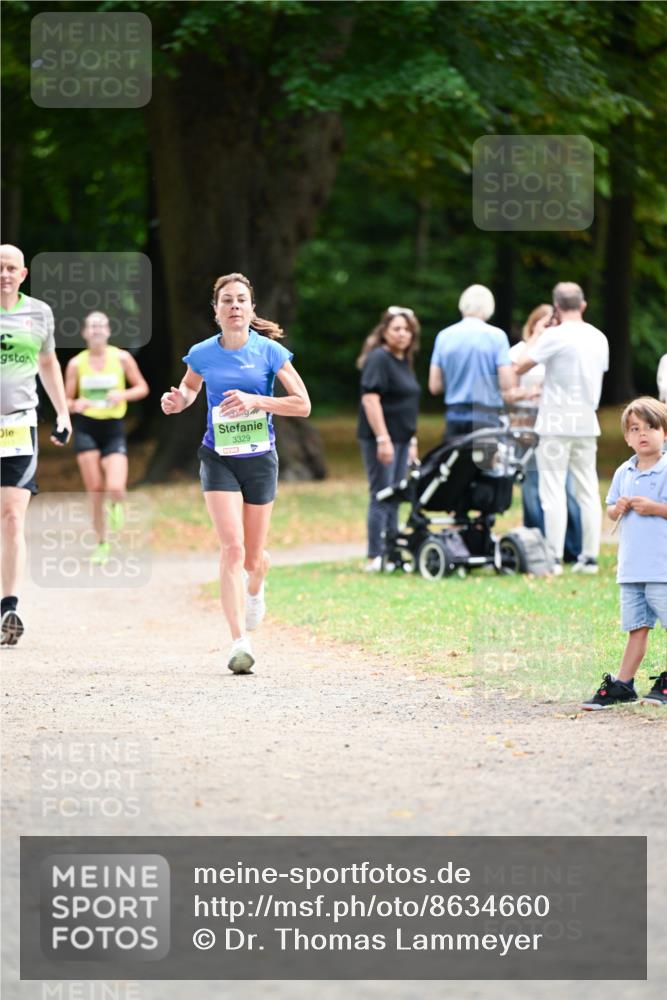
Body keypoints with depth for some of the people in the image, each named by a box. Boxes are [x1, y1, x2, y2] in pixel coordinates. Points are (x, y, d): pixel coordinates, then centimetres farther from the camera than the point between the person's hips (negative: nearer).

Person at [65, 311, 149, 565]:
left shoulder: (122, 358, -1)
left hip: (113, 429, -1)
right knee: (95, 492, -5)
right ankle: (102, 545, 12)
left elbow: (142, 388, 7)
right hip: (86, 429, 1)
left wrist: (123, 394, -13)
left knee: (115, 489, -18)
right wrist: (75, 405, -16)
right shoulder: (76, 364, 2)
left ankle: (116, 505, 21)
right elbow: (67, 400, 8)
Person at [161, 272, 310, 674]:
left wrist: (255, 401, -20)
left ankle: (255, 588, 49)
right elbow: (190, 387, 19)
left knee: (253, 557, 10)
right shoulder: (203, 354, -2)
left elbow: (302, 404, -8)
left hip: (260, 460, 0)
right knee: (232, 547, -18)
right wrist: (177, 400, -4)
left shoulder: (270, 352, -7)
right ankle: (241, 641, -21)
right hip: (219, 460, 0)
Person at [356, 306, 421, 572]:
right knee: (381, 497, -8)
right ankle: (375, 557, -7)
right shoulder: (379, 359, -11)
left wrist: (412, 441, 21)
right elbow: (370, 400, -18)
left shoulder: (405, 362, 16)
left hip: (401, 438, 9)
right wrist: (382, 439, -23)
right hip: (381, 438, -9)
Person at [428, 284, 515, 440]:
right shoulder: (496, 336, -5)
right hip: (485, 417, -4)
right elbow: (508, 385, -10)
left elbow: (434, 386, 7)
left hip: (454, 416, 4)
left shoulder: (444, 336, 5)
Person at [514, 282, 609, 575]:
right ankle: (590, 557, 9)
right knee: (587, 490, 9)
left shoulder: (555, 336, -12)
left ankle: (554, 558, -8)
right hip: (587, 419, 6)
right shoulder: (599, 338, 8)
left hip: (557, 422, -6)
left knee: (554, 490, -4)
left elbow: (520, 367, -9)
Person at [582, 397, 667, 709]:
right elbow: (611, 509, 23)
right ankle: (623, 686, 12)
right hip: (630, 567, 6)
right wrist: (618, 508, 1)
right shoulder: (623, 473, 12)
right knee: (636, 627, 10)